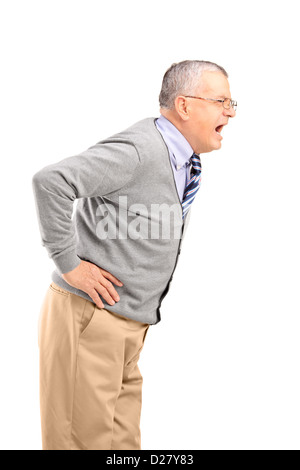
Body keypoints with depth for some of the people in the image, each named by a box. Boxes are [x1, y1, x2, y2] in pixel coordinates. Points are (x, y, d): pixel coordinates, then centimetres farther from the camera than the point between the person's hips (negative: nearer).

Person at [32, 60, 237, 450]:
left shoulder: (184, 161, 13)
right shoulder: (139, 150, -19)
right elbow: (51, 180, -28)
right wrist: (68, 262, -22)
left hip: (129, 326, 9)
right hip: (88, 316, -9)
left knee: (122, 439, 15)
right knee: (87, 439, 1)